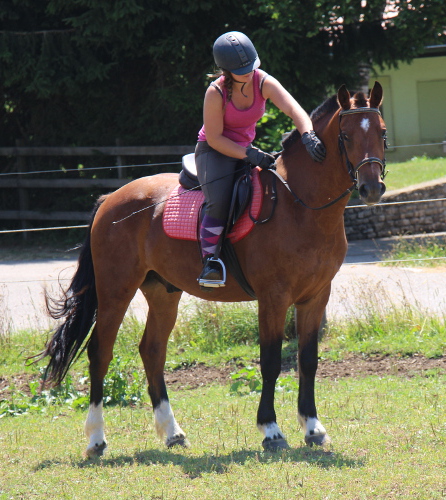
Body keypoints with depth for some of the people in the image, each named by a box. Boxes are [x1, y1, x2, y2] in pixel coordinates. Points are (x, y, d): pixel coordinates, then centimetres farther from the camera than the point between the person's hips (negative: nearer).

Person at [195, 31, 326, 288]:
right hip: (215, 151, -5)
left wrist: (309, 135, -49)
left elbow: (293, 108, -29)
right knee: (219, 202, -31)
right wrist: (250, 155, -29)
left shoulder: (263, 82, -13)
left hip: (246, 149, 5)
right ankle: (209, 262, -22)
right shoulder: (216, 92, -22)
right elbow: (214, 138, -20)